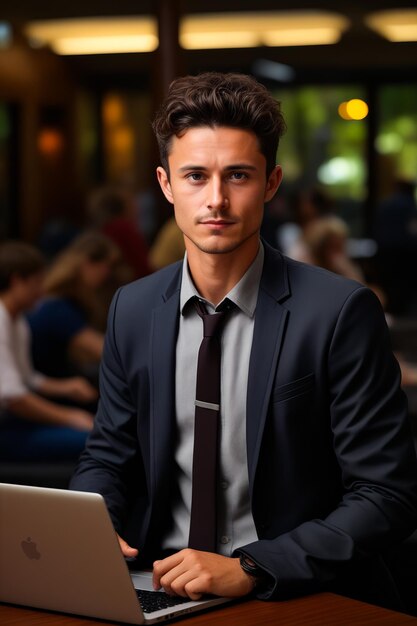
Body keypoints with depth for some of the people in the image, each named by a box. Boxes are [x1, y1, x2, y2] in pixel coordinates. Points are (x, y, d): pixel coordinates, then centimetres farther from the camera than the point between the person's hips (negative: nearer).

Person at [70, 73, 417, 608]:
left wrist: (248, 568, -21)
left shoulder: (341, 312, -8)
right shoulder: (132, 309, 7)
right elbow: (106, 457, 16)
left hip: (297, 599, -3)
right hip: (163, 585, 3)